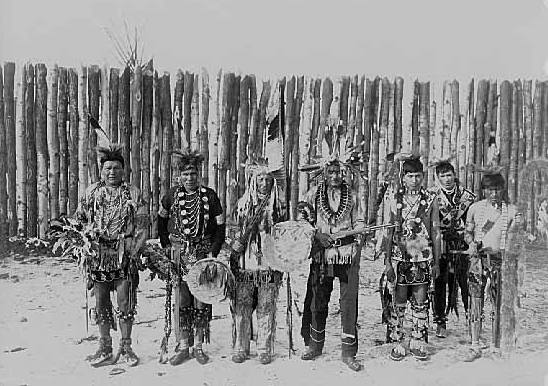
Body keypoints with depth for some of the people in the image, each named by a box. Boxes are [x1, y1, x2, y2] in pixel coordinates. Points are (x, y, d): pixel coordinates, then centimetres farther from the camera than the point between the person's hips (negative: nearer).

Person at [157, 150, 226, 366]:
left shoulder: (209, 195, 0)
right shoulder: (172, 195, 4)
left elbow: (219, 226, 2)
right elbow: (161, 220, 20)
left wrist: (213, 252, -4)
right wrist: (165, 245, 11)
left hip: (202, 253, -1)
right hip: (178, 254, 1)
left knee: (201, 301, 3)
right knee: (181, 301, 3)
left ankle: (198, 346, 15)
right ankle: (182, 346, 14)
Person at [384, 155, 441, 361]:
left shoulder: (431, 200, 4)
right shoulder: (394, 199, 2)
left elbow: (436, 232, 7)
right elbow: (388, 231, 2)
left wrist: (436, 262, 5)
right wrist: (388, 261, -2)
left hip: (423, 259, 1)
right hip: (399, 257, -1)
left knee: (421, 303, 7)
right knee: (398, 302, 4)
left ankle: (418, 343, 21)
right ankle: (397, 344, 16)